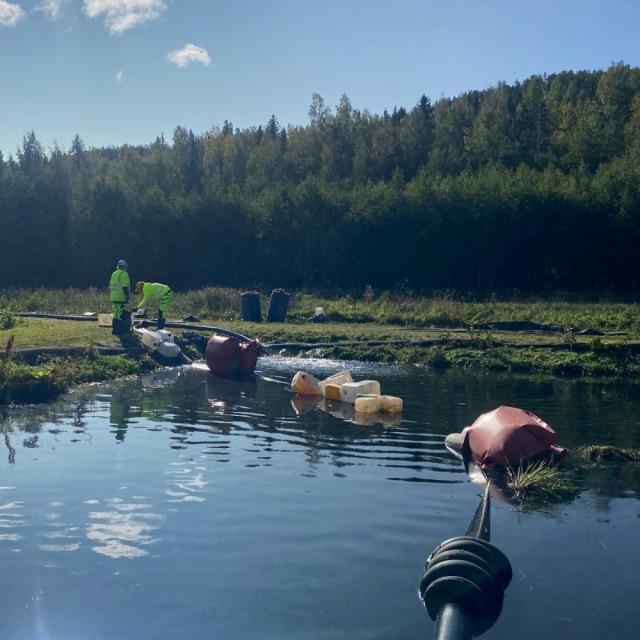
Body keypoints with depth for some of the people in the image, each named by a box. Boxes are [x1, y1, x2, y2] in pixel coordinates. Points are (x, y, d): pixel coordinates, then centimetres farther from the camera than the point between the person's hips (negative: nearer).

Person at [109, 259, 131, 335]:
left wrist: (110, 296, 24)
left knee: (116, 313, 16)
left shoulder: (114, 274, 17)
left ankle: (115, 329, 20)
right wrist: (127, 296, -14)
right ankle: (117, 330, -6)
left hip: (113, 297, 9)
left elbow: (110, 286, 19)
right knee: (120, 314, -5)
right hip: (121, 298, -9)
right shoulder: (124, 274, -9)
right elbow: (125, 286, -17)